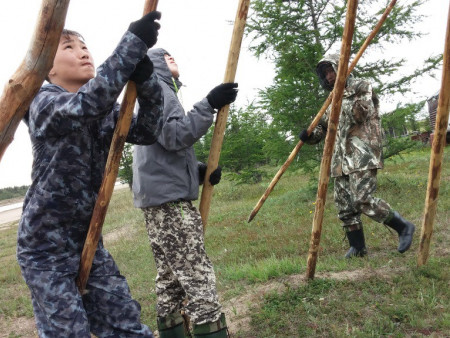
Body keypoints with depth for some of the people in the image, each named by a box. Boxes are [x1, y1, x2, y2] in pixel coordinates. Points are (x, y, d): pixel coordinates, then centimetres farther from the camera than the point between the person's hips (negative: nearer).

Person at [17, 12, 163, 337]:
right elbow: (87, 103, -33)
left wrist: (146, 79, -25)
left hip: (88, 242, 6)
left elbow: (146, 132, -10)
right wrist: (134, 42, -33)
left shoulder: (104, 110, 6)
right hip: (46, 249, -5)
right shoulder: (44, 103, -11)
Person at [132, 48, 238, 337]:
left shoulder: (162, 92, 26)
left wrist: (201, 170, 7)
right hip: (169, 198, -10)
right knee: (200, 283, -12)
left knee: (170, 284, 13)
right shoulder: (157, 89, -3)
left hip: (164, 198, 10)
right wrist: (209, 105, -16)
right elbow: (174, 136, -18)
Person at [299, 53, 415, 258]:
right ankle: (357, 247, 15)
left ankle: (403, 227, 1)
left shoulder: (361, 87, 3)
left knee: (363, 200, -18)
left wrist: (342, 100, -8)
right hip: (341, 159, 8)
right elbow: (324, 127, 19)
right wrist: (310, 136, 0)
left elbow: (360, 114, -12)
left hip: (362, 155, -7)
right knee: (344, 205, 4)